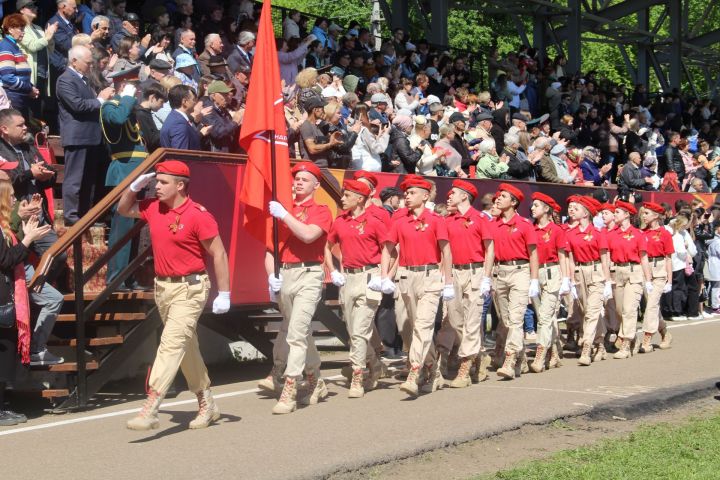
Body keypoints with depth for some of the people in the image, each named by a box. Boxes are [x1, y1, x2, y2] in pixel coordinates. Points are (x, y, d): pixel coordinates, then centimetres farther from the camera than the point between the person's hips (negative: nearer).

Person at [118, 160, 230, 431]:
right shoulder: (153, 208, 6)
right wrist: (135, 186, 5)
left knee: (171, 344, -16)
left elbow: (218, 254, -12)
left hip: (189, 289, -8)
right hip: (162, 286, 8)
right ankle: (207, 405, 28)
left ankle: (150, 410, -22)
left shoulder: (198, 215, -15)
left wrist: (224, 294, -13)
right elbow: (123, 210, 24)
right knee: (186, 347, 16)